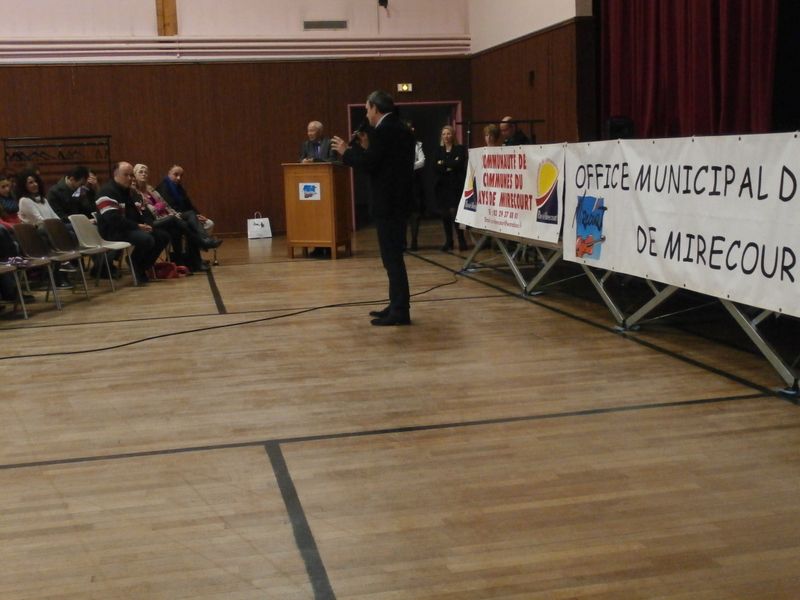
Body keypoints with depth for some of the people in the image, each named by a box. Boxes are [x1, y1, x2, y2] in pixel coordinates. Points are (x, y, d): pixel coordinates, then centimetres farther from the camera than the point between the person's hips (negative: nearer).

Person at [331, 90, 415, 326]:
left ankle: (400, 311, -3)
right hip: (399, 200, 10)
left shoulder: (382, 130, -15)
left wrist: (346, 152, -4)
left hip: (388, 202, -10)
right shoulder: (401, 129, 14)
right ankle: (397, 306, 21)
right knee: (394, 255, 15)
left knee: (392, 257, -6)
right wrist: (367, 148, 16)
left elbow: (368, 164, -19)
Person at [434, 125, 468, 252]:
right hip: (442, 185, 4)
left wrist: (443, 164, -7)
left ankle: (462, 241, -6)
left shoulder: (460, 149, 2)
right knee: (444, 214, 4)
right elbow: (435, 168, 1)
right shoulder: (438, 150, 13)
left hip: (456, 186, -4)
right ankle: (448, 241, 12)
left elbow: (460, 165, -13)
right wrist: (450, 166, -12)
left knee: (454, 212, -14)